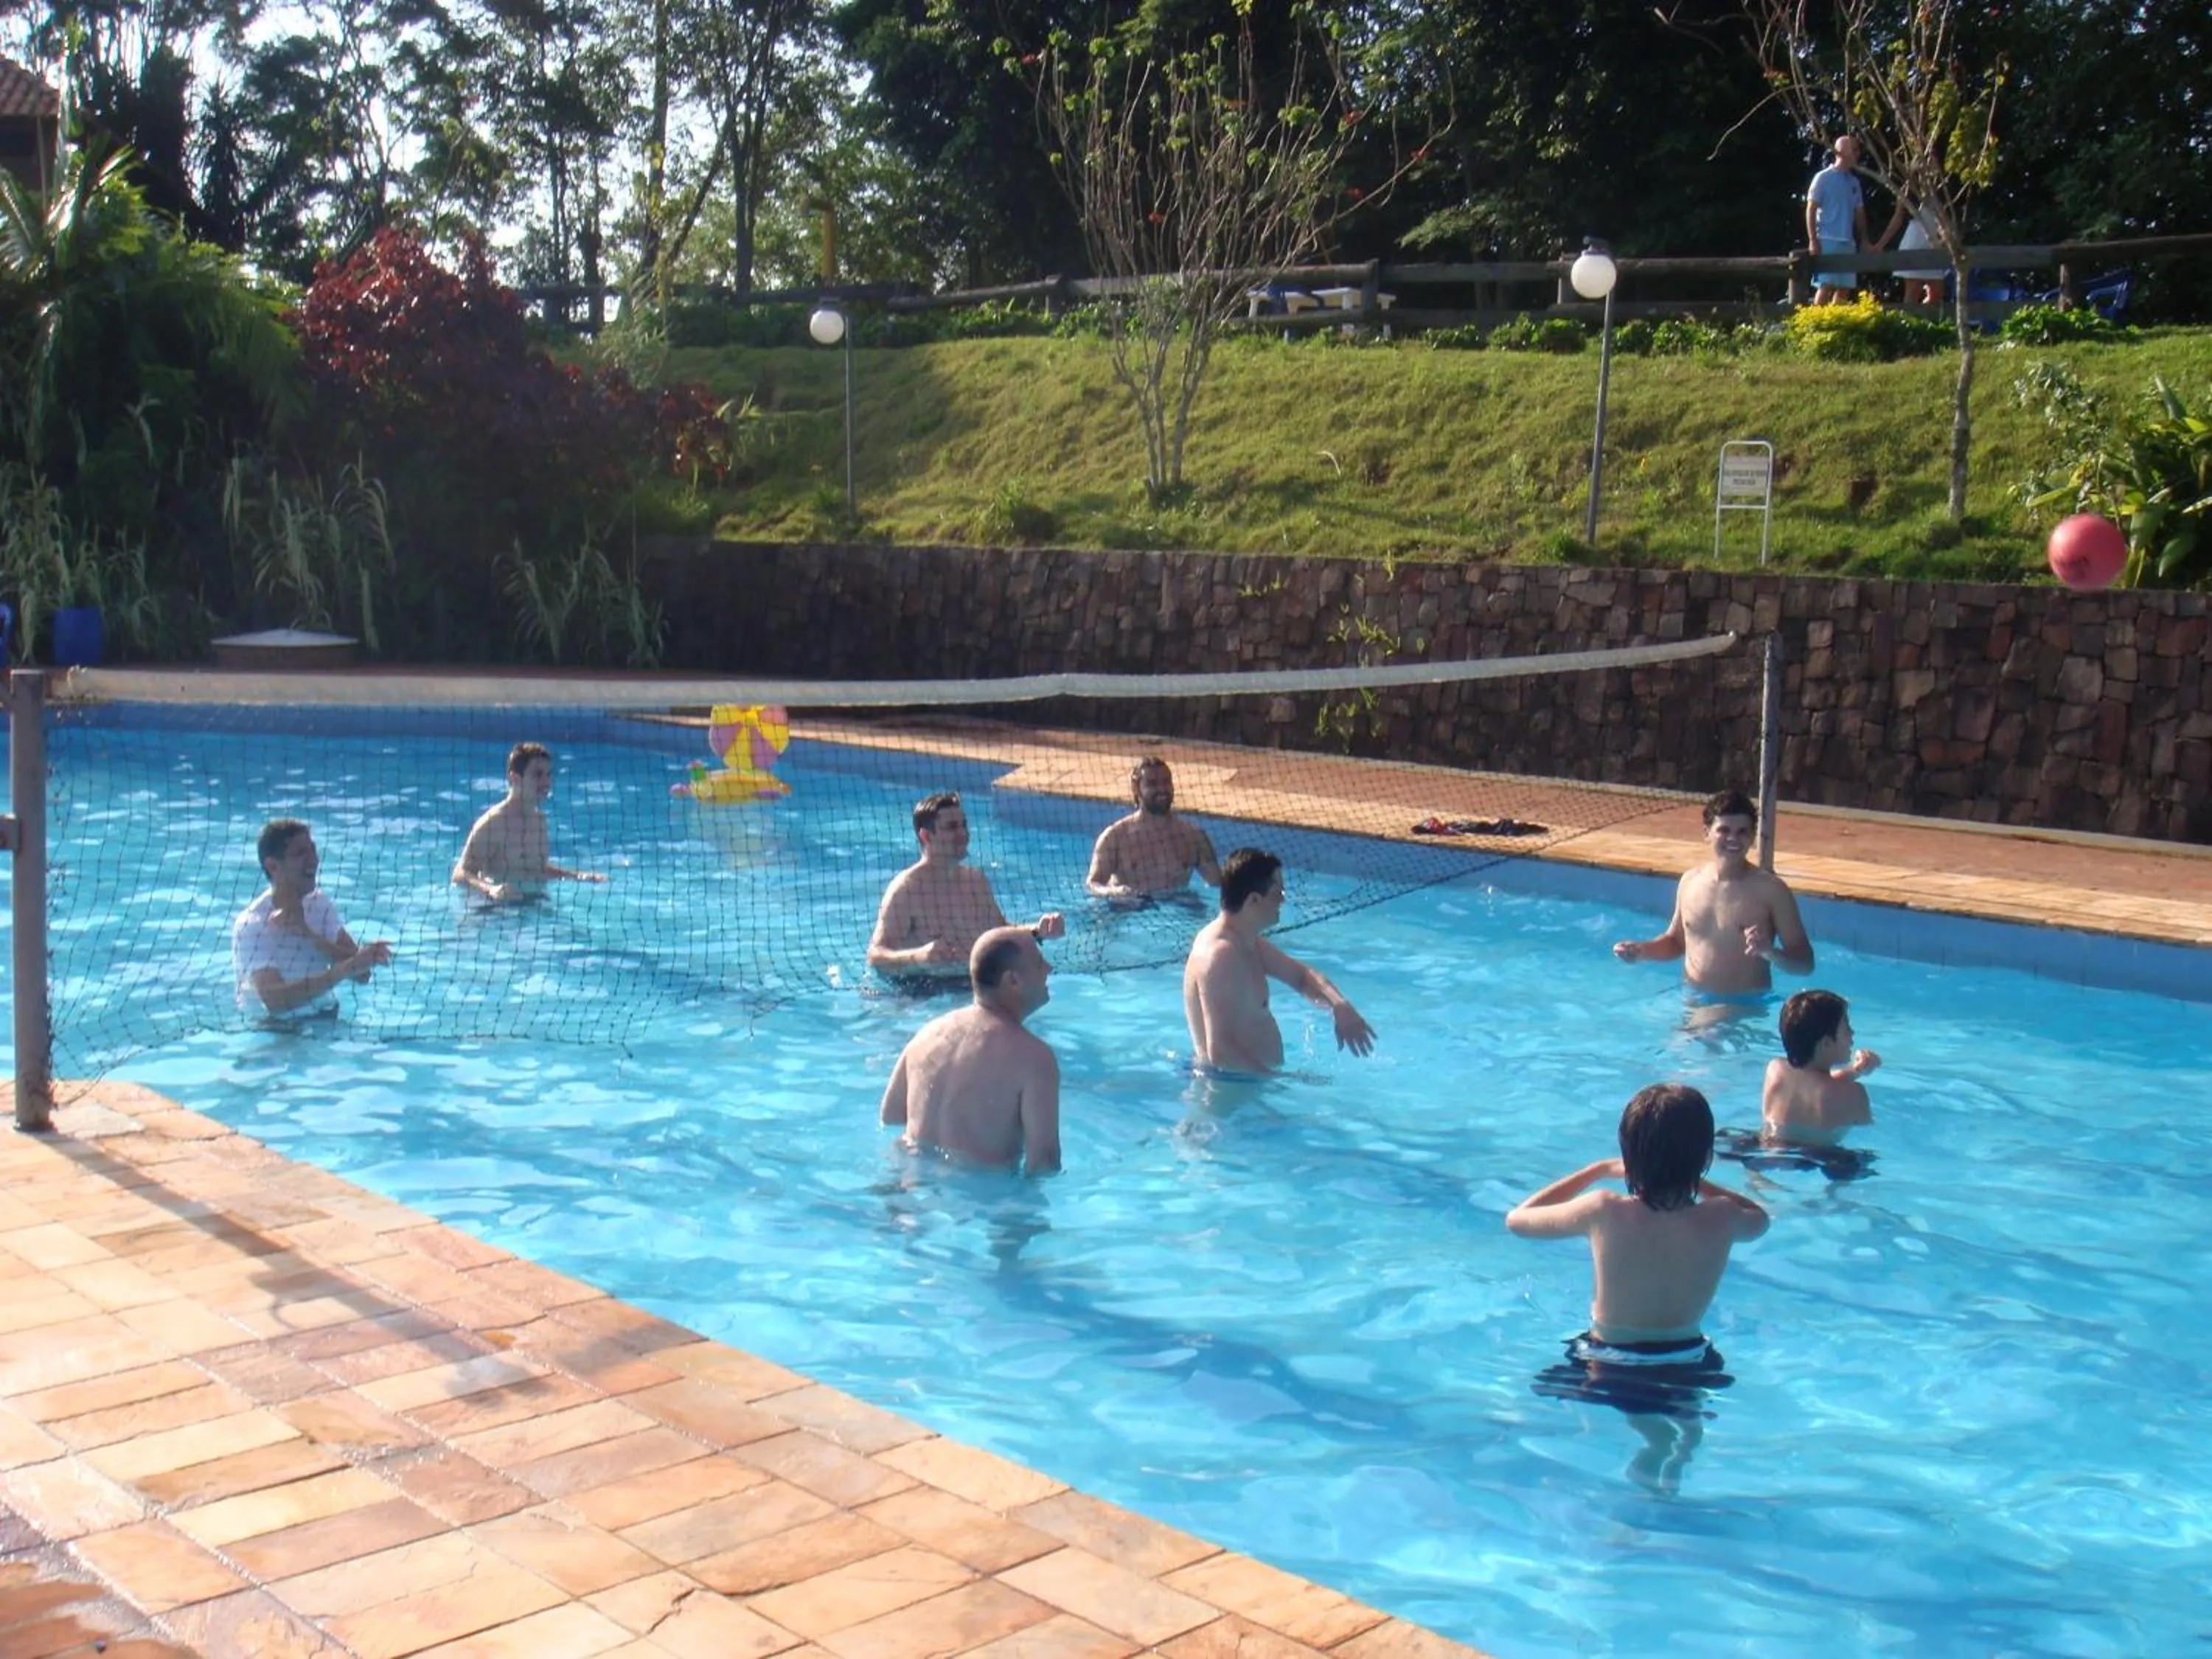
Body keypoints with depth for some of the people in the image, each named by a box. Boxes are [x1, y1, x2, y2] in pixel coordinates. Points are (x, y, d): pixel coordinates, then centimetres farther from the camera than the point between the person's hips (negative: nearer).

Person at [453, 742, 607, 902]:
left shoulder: (539, 818, 10)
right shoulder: (493, 822, -13)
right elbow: (460, 874, -17)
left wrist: (577, 876, 15)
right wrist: (490, 890, -34)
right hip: (500, 907, -6)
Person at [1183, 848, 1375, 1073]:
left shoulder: (1246, 941, 8)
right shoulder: (1221, 953, -23)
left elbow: (1300, 975, 21)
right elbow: (1220, 1052, -29)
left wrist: (1339, 1005, 1)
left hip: (1251, 1078, 10)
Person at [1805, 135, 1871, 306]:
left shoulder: (1854, 182, 15)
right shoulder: (1824, 178, -3)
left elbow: (1859, 212, 19)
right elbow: (1811, 209, -6)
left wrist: (1864, 239, 13)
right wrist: (1813, 240, -13)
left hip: (1848, 242, 6)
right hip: (1827, 241, -6)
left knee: (1845, 287, 4)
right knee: (1826, 285, -11)